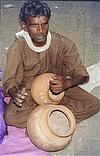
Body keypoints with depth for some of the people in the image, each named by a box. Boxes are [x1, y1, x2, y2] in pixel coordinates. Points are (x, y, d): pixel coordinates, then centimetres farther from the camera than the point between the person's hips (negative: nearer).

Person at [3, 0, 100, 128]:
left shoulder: (63, 43, -19)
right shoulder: (18, 47, -20)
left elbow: (81, 74, -13)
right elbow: (10, 81, -17)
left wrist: (67, 83, -36)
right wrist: (15, 94, -41)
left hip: (57, 86, 2)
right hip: (29, 89, -2)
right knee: (10, 116, -29)